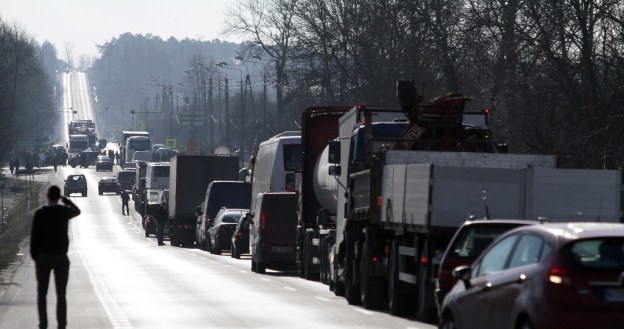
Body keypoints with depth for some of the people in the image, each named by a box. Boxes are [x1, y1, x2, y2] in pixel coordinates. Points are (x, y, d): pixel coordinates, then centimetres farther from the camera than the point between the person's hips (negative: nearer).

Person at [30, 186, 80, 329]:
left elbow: (34, 237, -8)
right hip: (61, 258, 1)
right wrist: (66, 200, 30)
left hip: (43, 258, -1)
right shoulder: (65, 211, -4)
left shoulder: (40, 214, -9)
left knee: (41, 294, 8)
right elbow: (77, 211, 20)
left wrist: (34, 256, 2)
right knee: (61, 294, 6)